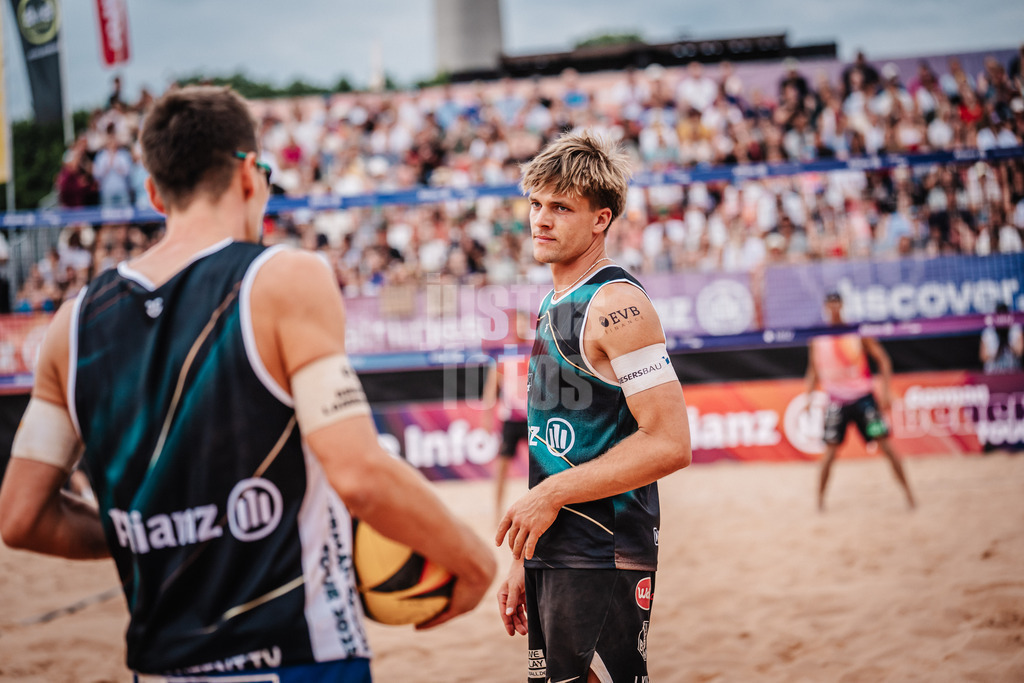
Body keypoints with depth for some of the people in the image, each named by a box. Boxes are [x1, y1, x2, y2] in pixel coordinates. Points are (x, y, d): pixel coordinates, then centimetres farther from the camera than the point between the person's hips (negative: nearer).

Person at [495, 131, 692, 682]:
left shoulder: (616, 306, -13)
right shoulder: (548, 306, 15)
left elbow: (669, 444, -20)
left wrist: (552, 495, -15)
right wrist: (522, 561, 17)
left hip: (602, 562, -9)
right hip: (548, 555, 9)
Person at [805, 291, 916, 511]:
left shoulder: (859, 333, -4)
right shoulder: (817, 340, 3)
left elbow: (883, 360, -1)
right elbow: (814, 371, 14)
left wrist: (884, 391, -10)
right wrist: (808, 396, 3)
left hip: (863, 397, -1)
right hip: (836, 401, 1)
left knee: (885, 444, -6)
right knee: (830, 451, -3)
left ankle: (907, 490, 3)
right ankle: (820, 496, 11)